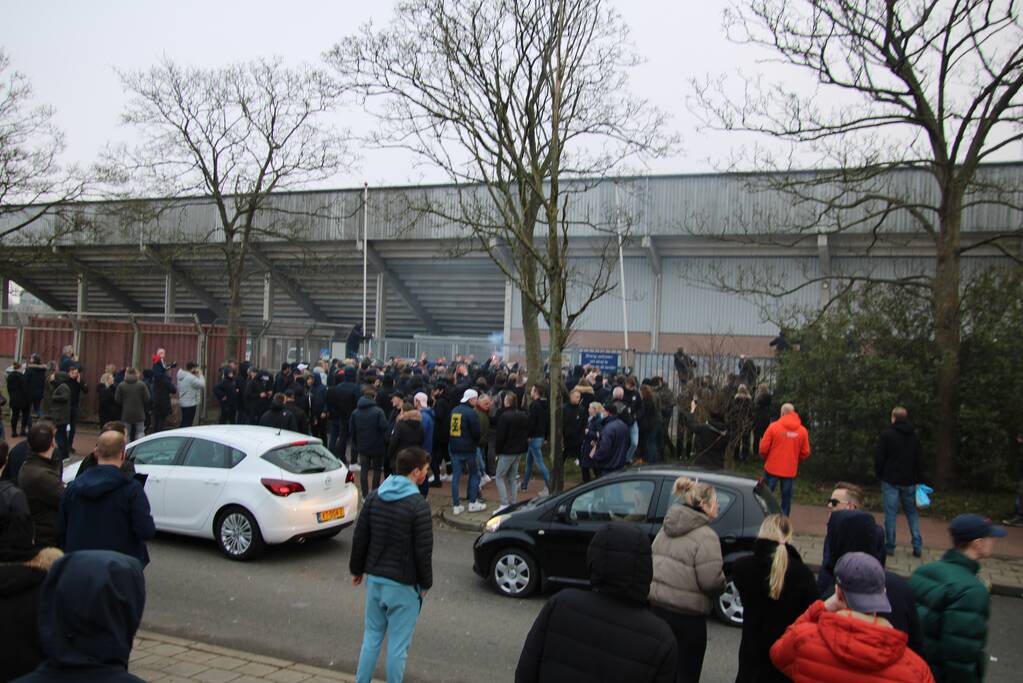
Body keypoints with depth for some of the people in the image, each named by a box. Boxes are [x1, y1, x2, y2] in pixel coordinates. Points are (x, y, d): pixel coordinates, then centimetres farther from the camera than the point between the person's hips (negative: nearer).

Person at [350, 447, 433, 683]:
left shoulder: (374, 497, 1)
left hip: (374, 579, 6)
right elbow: (423, 551, -15)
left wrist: (357, 569, 18)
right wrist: (425, 583, -2)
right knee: (398, 645, 5)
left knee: (371, 637, 19)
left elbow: (359, 538, 5)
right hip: (403, 584, -6)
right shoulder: (418, 505, -17)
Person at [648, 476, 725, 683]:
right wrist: (723, 584, 0)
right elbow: (711, 581, -20)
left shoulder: (667, 528, 8)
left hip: (656, 604, 7)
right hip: (686, 613, -7)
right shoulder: (705, 536, -16)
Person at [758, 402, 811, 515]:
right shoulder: (802, 430, -1)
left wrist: (766, 459, 11)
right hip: (790, 471, 2)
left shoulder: (774, 426, -9)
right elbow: (806, 453, 1)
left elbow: (763, 448, -9)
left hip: (772, 468, -2)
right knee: (786, 499, 11)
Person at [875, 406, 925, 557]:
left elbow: (879, 457, -9)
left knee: (890, 514, 0)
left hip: (890, 481, -4)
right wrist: (919, 480, 14)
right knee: (912, 513, 12)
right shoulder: (914, 437, 6)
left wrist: (879, 474, 6)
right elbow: (919, 460, 9)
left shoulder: (887, 434, -9)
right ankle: (917, 546, 6)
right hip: (909, 481, 4)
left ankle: (890, 546, 3)